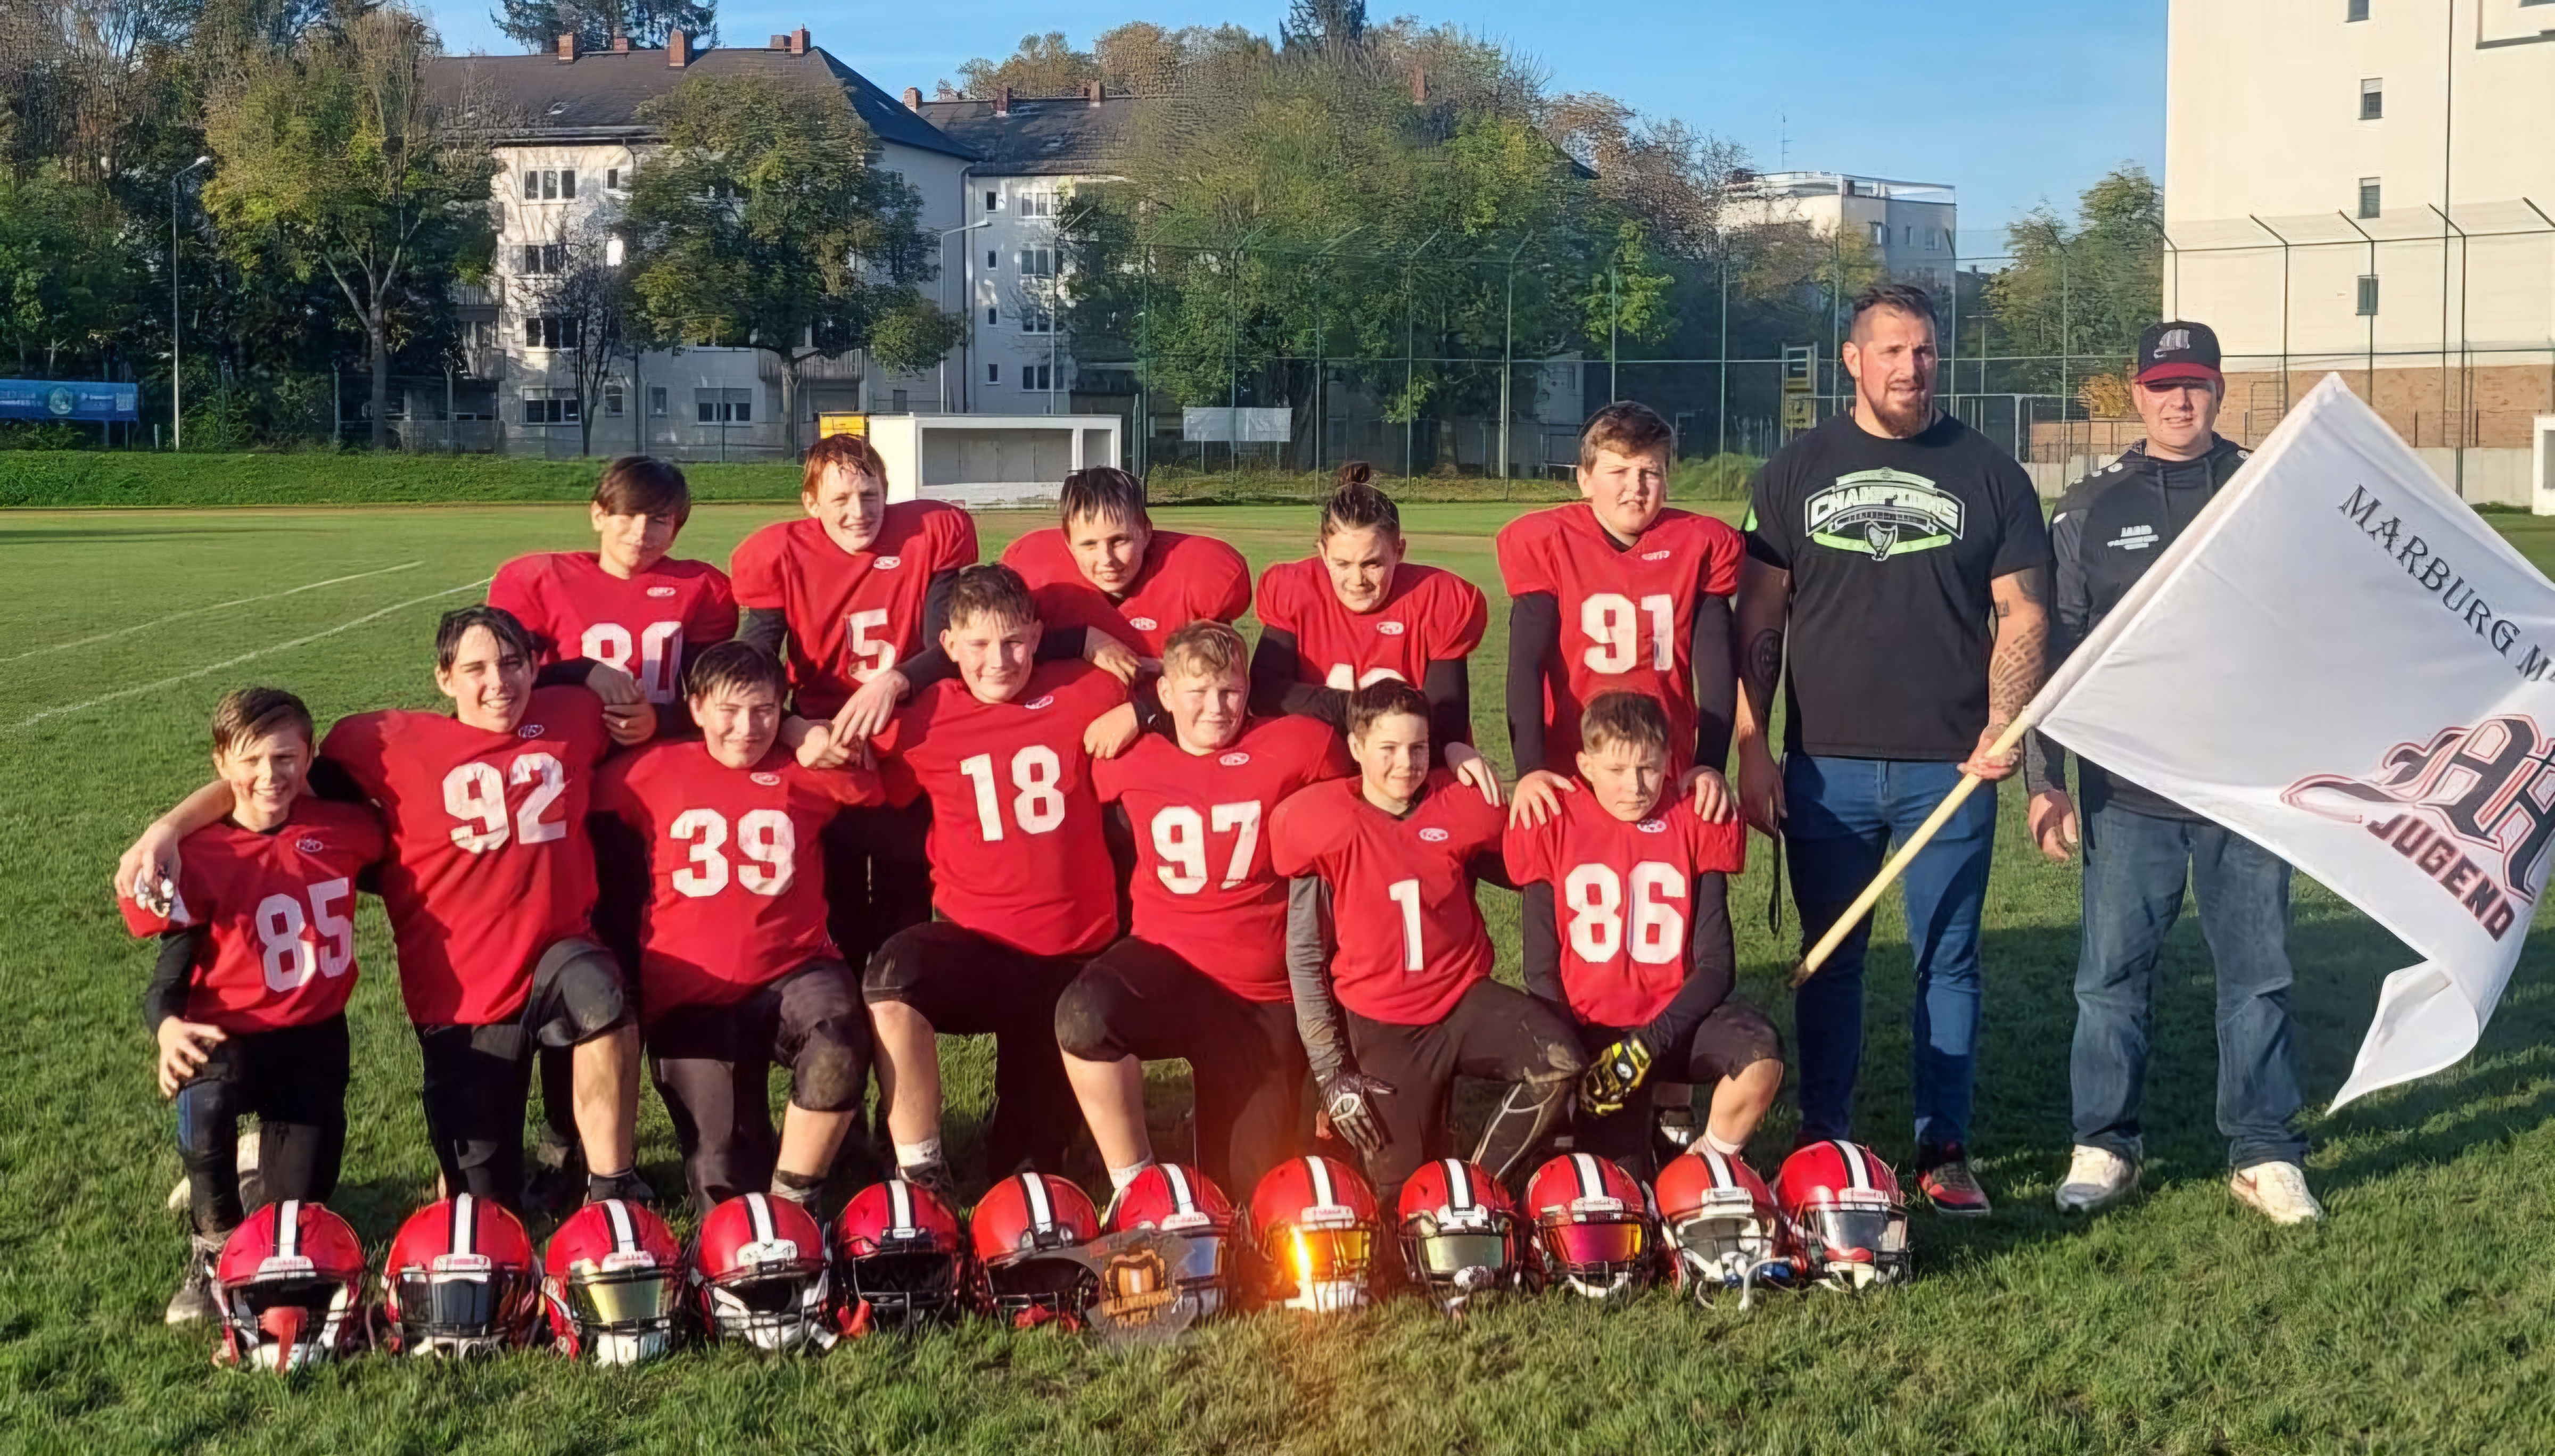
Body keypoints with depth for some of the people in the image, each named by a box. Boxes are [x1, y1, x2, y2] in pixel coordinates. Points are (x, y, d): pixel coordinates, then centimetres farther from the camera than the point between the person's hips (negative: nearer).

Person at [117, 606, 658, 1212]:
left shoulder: (571, 717, 3)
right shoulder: (396, 743, -4)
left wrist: (606, 674, 4)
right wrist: (170, 826, -11)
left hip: (557, 956, 1)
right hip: (462, 996, -1)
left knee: (600, 995, -38)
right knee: (485, 1202, 4)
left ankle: (613, 1191, -21)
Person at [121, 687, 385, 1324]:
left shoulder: (344, 829, -6)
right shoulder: (201, 855, -14)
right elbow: (172, 965, -10)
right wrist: (167, 1026, -28)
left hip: (316, 1035, 3)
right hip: (233, 1034, -3)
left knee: (303, 1203, 1)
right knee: (206, 1103, -38)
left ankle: (263, 1154, 39)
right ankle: (215, 1246, -10)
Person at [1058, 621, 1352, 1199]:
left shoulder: (1297, 748, -4)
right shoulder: (1128, 763, 1)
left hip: (1264, 995, 0)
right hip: (1166, 959, 0)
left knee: (1248, 1189, 3)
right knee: (1084, 1016, -36)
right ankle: (1133, 1188, -20)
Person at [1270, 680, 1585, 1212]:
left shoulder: (1460, 809, -3)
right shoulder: (1325, 828, -10)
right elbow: (1305, 958, -5)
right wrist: (1330, 1069, -6)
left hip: (1465, 997, 2)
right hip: (1383, 1027, -2)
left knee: (1560, 1063, -24)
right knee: (1404, 1184, -1)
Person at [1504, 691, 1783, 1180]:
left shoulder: (1697, 824, -1)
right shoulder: (1552, 827, -3)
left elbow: (1716, 965, -5)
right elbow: (1542, 971, 0)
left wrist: (1648, 1044, -17)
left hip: (1676, 1015, 1)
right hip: (1591, 1025, -1)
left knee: (1762, 1059, -31)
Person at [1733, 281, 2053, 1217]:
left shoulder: (1987, 474, 7)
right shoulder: (1796, 473, 8)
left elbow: (2022, 614, 5)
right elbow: (1759, 621, 6)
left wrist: (2003, 726, -10)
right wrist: (1752, 748, -1)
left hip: (1948, 766, 0)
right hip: (1825, 765, 1)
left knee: (1948, 959, 4)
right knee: (1829, 961, 7)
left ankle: (1944, 1150, 14)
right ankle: (1822, 1142, 17)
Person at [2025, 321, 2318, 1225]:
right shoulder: (2090, 511, 6)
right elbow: (2054, 648, 5)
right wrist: (2045, 777, -1)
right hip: (2128, 788, 0)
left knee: (2257, 972, 6)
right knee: (2112, 973, 4)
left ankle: (2265, 1152, 17)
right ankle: (2105, 1144, 16)